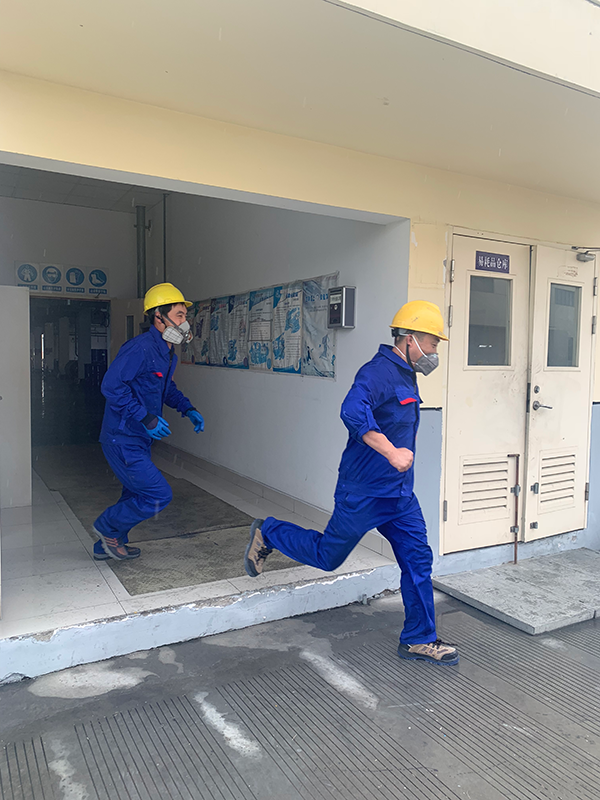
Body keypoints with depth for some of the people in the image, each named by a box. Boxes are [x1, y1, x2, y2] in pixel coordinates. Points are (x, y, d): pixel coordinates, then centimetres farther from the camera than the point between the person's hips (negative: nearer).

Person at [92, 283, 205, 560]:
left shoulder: (167, 353, 9)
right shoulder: (141, 348, -22)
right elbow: (111, 385, -29)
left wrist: (188, 410, 10)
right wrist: (147, 417, -27)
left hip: (139, 440, 10)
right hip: (123, 440, -10)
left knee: (137, 495, 21)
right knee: (159, 495, -8)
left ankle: (107, 546, 40)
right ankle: (107, 526, 15)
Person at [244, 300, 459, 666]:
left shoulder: (407, 378, 12)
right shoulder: (378, 371, -20)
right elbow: (353, 411, -38)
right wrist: (391, 452, -38)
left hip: (400, 494, 9)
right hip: (364, 491, -9)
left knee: (418, 560, 7)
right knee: (327, 556, 7)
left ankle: (419, 640, 21)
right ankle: (267, 533, 29)